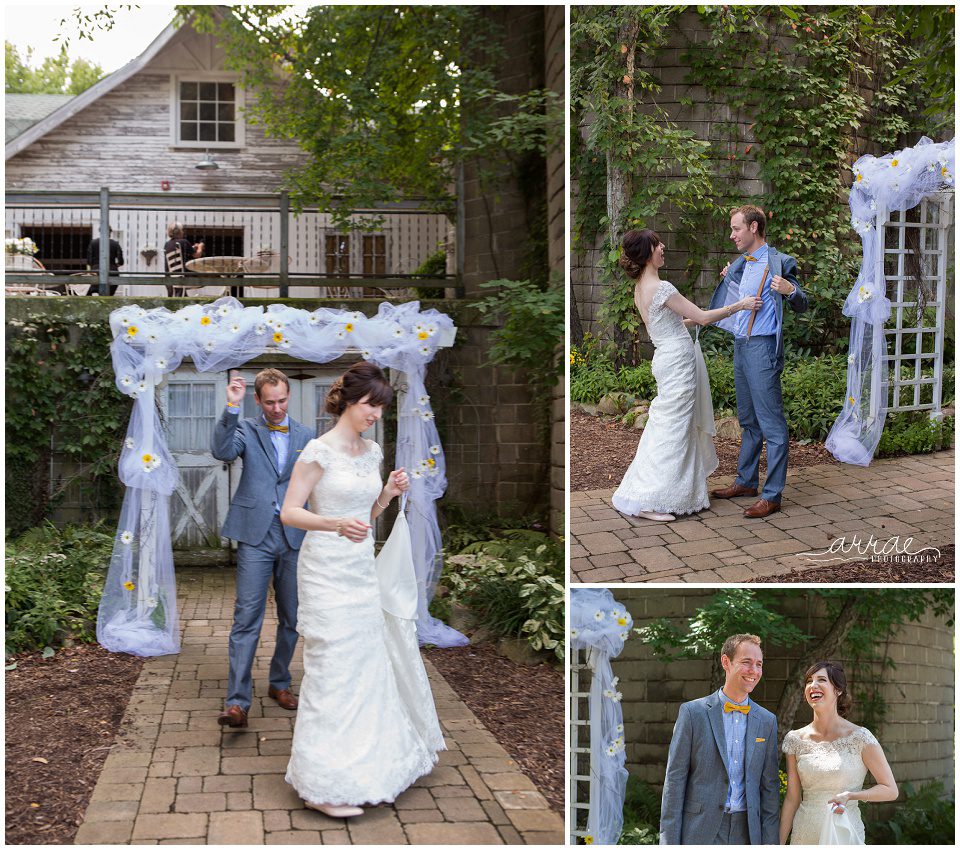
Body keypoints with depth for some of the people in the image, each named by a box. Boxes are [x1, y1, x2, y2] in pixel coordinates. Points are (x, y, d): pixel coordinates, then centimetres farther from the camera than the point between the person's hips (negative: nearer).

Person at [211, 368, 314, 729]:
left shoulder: (305, 435, 11)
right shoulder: (245, 429, 3)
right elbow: (222, 451, -18)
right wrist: (232, 408, -26)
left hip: (294, 536, 3)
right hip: (255, 535, -3)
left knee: (291, 618, 11)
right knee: (247, 617, -10)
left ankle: (279, 683, 29)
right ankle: (237, 701, -12)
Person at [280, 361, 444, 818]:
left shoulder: (372, 452, 10)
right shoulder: (320, 450, -12)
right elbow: (289, 512, -14)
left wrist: (389, 492, 0)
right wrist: (336, 524, -30)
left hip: (362, 570, 8)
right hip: (328, 571, -7)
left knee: (367, 664, 13)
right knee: (333, 671, -6)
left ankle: (366, 764, 29)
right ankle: (321, 785, 1)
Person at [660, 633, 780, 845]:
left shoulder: (767, 721, 7)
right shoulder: (692, 712, -3)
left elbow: (770, 786, 9)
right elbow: (675, 780, -4)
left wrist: (770, 842, 3)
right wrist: (669, 841, -8)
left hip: (747, 833, 3)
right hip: (700, 833, -3)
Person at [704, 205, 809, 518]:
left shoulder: (778, 263, -10)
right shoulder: (742, 264, 15)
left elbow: (801, 307, -9)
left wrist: (791, 291, -28)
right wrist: (729, 278, 25)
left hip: (762, 348, -9)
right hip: (740, 346, 9)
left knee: (772, 423, -6)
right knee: (748, 420, 18)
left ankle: (772, 495, -4)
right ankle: (746, 481, 29)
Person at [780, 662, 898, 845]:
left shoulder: (859, 737, -10)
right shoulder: (795, 739, 0)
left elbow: (890, 790, -5)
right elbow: (792, 799, 5)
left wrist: (850, 795, -19)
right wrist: (779, 843, 2)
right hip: (803, 836, 3)